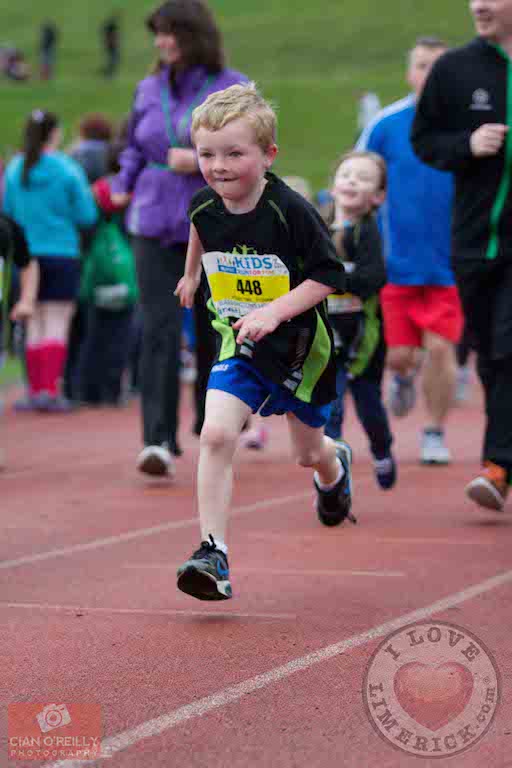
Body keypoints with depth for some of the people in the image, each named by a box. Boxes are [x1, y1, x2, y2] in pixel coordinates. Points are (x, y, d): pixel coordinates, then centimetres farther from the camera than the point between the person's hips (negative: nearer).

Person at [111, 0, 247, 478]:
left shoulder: (232, 89, -4)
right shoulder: (149, 90, 9)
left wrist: (203, 161, -18)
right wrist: (123, 184, 4)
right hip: (155, 225, 2)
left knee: (213, 330, 9)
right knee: (159, 330, -10)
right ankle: (158, 440, -15)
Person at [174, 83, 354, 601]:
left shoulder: (290, 211, -24)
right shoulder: (204, 206, -8)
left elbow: (328, 275, -19)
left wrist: (275, 311, -29)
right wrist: (191, 275, 33)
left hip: (298, 345, -2)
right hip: (238, 343, 3)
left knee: (309, 452, 18)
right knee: (215, 435, -21)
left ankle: (335, 467, 57)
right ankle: (213, 554, -19)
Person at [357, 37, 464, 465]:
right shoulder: (385, 125, 0)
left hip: (449, 260, -1)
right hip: (397, 263, 1)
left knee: (440, 348, -5)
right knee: (398, 354, 1)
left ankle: (436, 432, 13)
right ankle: (406, 374, 38)